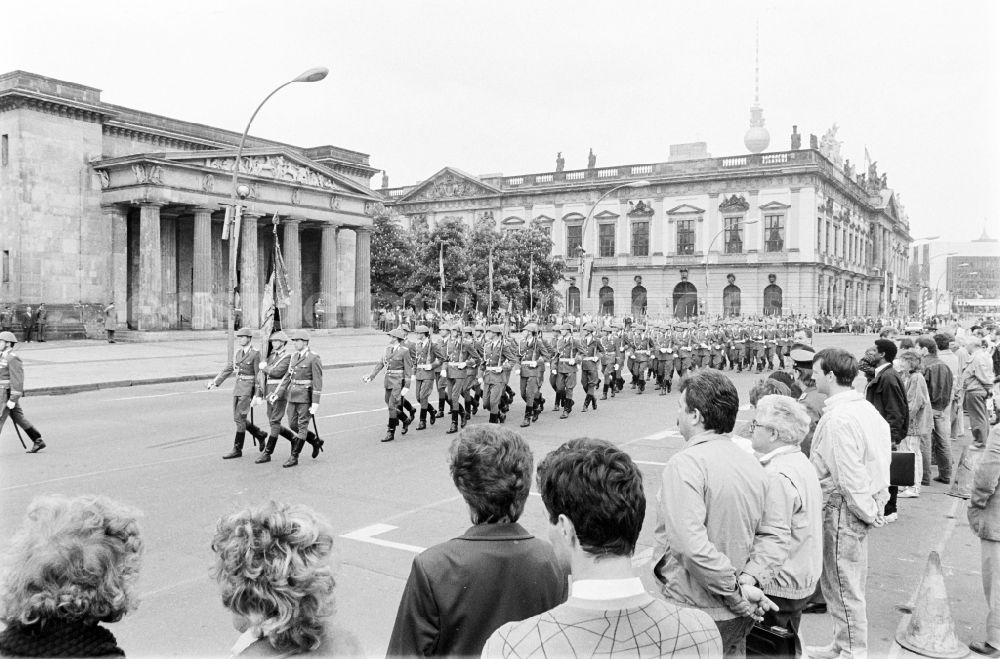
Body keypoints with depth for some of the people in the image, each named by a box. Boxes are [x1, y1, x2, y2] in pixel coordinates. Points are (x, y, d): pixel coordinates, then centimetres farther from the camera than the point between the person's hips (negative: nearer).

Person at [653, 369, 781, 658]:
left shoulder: (685, 464, -20)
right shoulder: (753, 464, 5)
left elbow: (692, 545, -27)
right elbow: (771, 536, 7)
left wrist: (736, 592, -16)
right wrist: (748, 580, -4)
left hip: (695, 611, -7)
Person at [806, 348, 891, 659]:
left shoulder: (838, 418, -22)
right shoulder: (865, 407, 7)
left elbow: (849, 473, -24)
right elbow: (878, 457, 11)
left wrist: (866, 511, -13)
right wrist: (877, 503, 13)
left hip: (843, 507, -10)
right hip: (863, 503, 10)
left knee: (843, 584, 5)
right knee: (849, 582, 21)